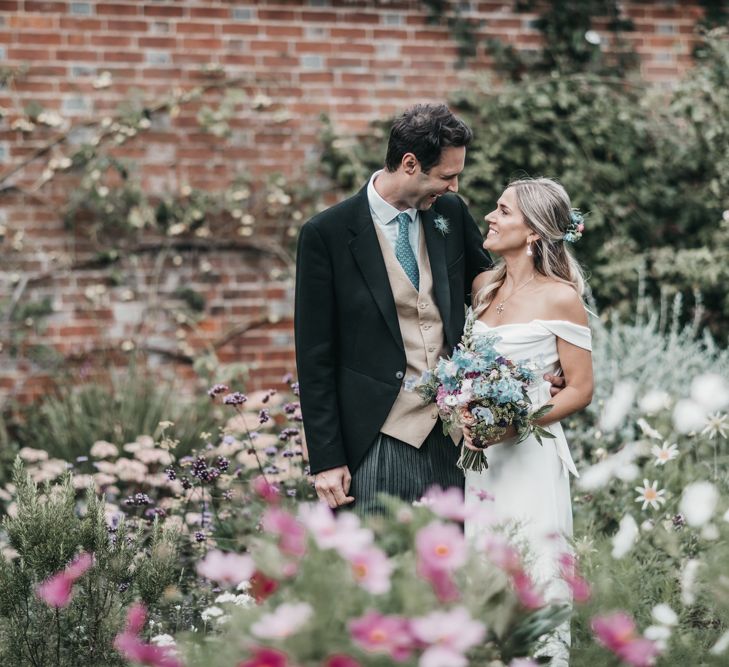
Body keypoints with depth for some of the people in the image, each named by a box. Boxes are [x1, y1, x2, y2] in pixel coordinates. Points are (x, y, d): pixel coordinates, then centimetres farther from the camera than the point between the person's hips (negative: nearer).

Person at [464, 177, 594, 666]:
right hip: (479, 453, 6)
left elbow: (580, 390, -7)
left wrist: (516, 424, -17)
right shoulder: (485, 286, 10)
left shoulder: (560, 298, -8)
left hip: (530, 455, -6)